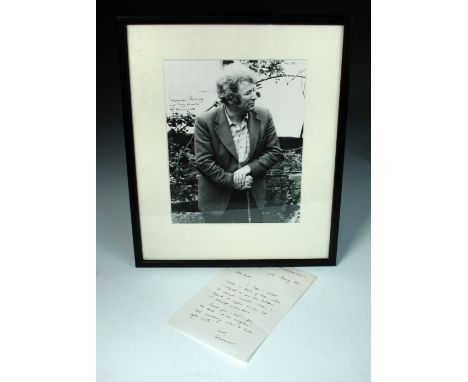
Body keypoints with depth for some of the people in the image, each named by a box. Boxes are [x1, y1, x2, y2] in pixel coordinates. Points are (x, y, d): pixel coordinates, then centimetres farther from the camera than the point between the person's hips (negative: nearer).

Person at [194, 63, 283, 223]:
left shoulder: (263, 116, -6)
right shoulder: (205, 122, -14)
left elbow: (275, 152, -1)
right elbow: (203, 162, -14)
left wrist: (249, 168, -15)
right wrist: (231, 180, -18)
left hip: (254, 198, 3)